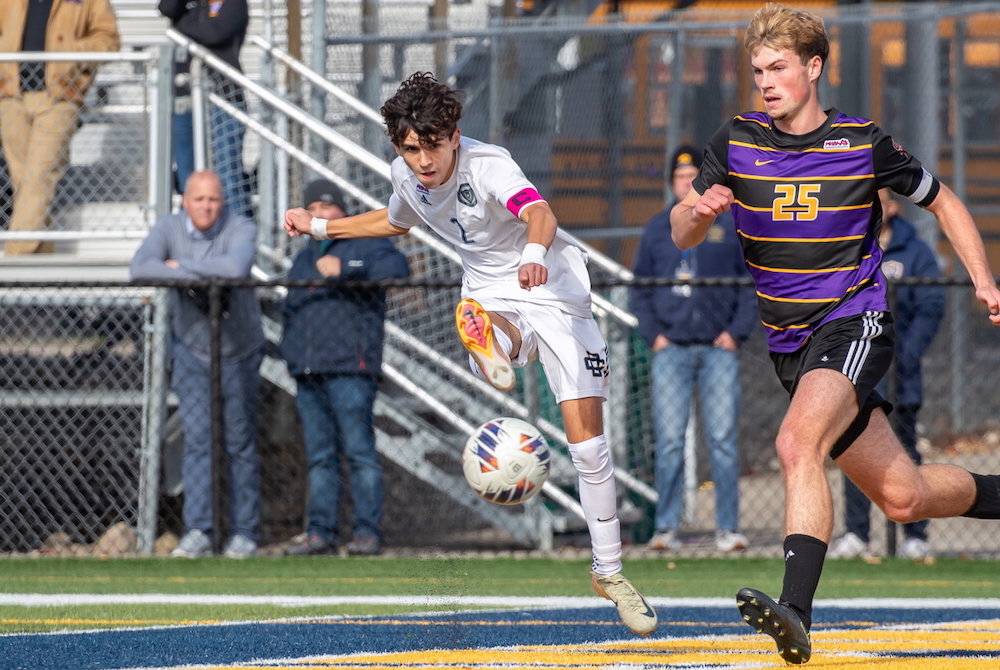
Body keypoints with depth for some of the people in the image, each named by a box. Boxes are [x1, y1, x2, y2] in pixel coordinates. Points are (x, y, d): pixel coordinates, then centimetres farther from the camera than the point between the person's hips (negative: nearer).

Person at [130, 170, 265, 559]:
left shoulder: (241, 230, -17)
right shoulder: (170, 228, -8)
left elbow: (236, 268, -38)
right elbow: (139, 269, -23)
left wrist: (181, 266, -25)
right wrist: (200, 277, -28)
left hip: (238, 351, -1)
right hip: (191, 348, 1)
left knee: (240, 443, 3)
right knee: (196, 439, -7)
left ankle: (244, 533, 9)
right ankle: (197, 532, -10)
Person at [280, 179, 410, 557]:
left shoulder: (365, 246, 4)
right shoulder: (303, 260, 26)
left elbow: (396, 266, -17)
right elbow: (291, 311, 31)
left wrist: (345, 268, -24)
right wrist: (289, 354, 17)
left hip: (349, 369, -7)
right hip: (308, 374, 7)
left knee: (359, 451, -10)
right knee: (320, 458, 6)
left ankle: (368, 532, -11)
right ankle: (320, 533, 5)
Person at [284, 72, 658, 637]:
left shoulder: (488, 166, -26)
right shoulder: (409, 176, -5)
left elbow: (539, 213, -48)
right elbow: (397, 221, 22)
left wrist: (536, 253, -70)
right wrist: (320, 227, 20)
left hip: (554, 291, -4)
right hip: (493, 296, 4)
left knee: (588, 442, -7)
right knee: (481, 320, -39)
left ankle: (610, 571, 8)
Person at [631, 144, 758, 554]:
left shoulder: (730, 227, 8)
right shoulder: (656, 229, 11)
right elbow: (640, 289, 14)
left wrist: (737, 331, -3)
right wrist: (653, 334, 0)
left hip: (718, 349, -1)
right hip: (671, 350, 1)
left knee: (723, 439, -5)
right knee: (669, 441, -5)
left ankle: (728, 528, -2)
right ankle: (666, 527, -2)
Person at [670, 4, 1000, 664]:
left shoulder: (863, 143, -5)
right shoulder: (738, 141, 3)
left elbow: (943, 201, 9)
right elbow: (682, 234, 6)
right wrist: (698, 211, -18)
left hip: (854, 323, -5)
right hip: (789, 341, 5)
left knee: (799, 442, -32)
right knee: (903, 497, 8)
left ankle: (796, 612, -42)